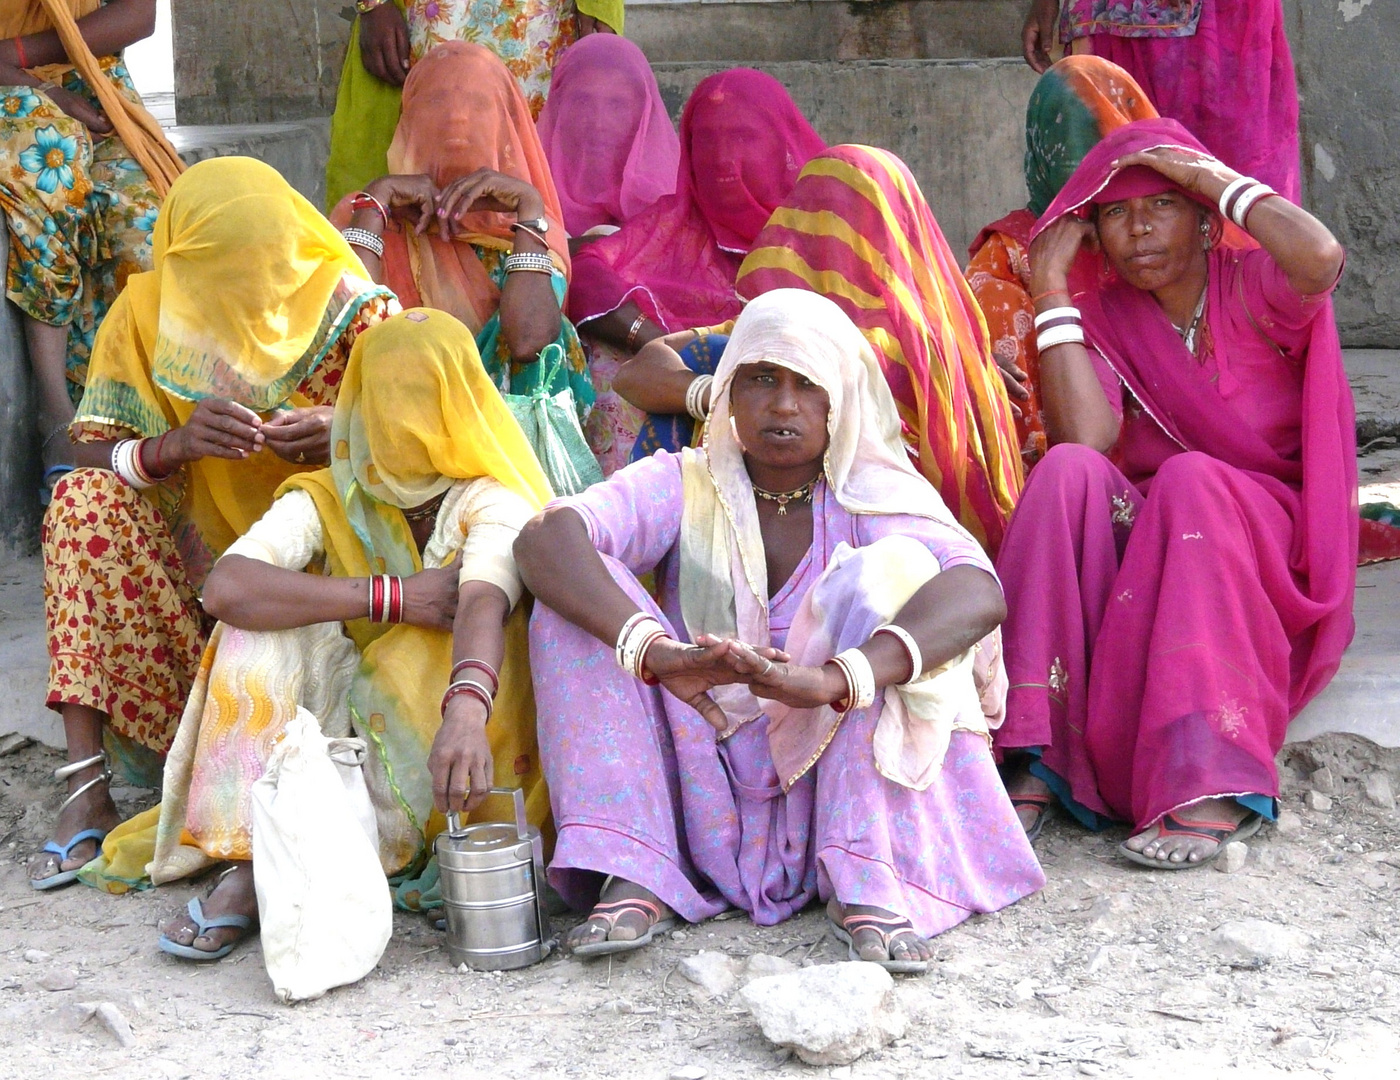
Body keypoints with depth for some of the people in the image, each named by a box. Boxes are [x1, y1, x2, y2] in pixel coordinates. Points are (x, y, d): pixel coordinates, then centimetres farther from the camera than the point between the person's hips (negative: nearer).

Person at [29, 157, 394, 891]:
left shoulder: (359, 317, -8)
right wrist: (178, 444, -30)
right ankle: (86, 789, -29)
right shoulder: (149, 310, -4)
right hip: (199, 570, 2)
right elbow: (91, 453, -9)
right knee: (83, 500, -22)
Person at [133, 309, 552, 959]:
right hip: (348, 729, 3)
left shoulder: (494, 502, -12)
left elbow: (483, 604, -36)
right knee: (268, 618, -19)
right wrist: (393, 596, -28)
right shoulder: (329, 500, -4)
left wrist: (465, 712, -57)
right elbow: (225, 588, -24)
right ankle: (253, 862, -28)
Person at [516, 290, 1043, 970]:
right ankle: (633, 877, -24)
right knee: (578, 590, -14)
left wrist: (833, 679, -42)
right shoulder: (684, 487, 2)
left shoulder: (875, 497, -1)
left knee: (889, 568, -20)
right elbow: (544, 537, -20)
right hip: (705, 803, 1)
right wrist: (654, 651, -39)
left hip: (832, 789, -1)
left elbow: (979, 592, -23)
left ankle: (867, 888, -28)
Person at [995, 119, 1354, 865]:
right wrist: (1051, 291, -10)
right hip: (1142, 544, 3)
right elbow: (1086, 437, -14)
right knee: (1069, 470, -26)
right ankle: (1036, 759, -33)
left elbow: (1320, 258, -29)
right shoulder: (1101, 315, 6)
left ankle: (1217, 784, -41)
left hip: (1270, 563, -3)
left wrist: (1214, 178, -16)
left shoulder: (1255, 288, -2)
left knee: (1190, 479, -34)